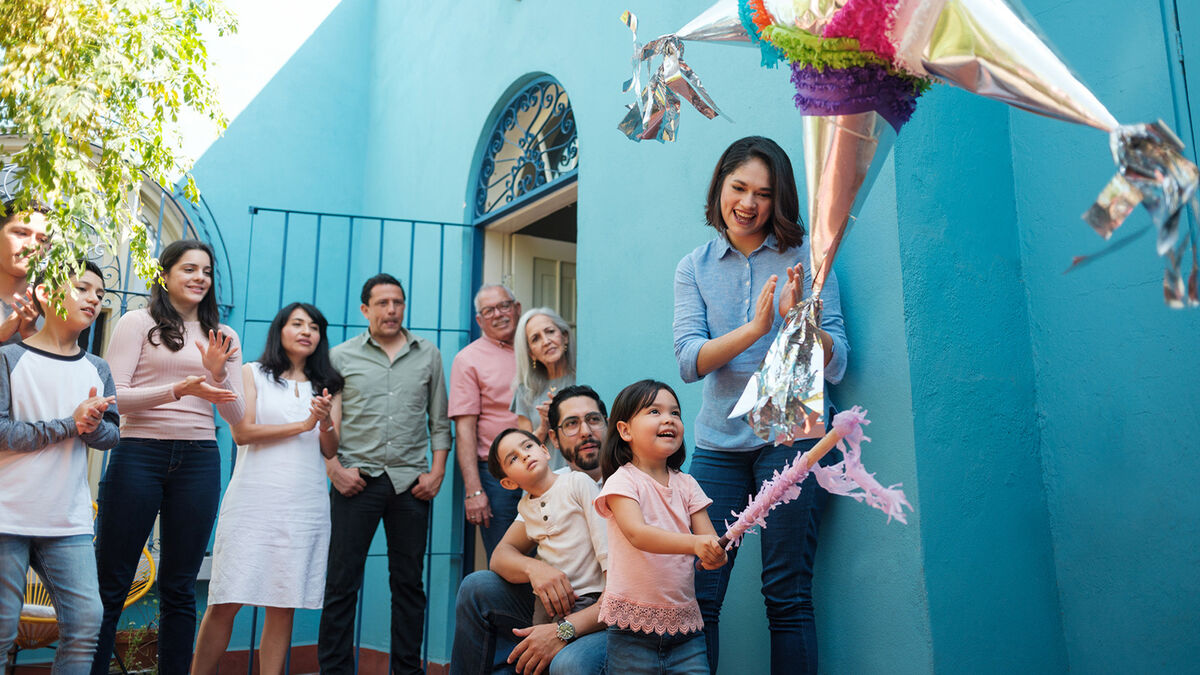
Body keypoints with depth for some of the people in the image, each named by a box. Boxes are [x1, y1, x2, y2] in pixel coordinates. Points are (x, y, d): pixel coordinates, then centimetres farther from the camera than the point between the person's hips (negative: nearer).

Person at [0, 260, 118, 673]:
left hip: (70, 522, 4)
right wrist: (71, 423, -14)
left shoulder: (96, 369, 11)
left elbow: (112, 435, 7)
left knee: (86, 623, -1)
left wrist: (92, 425, -15)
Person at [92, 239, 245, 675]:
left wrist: (217, 374, -8)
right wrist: (178, 389, -19)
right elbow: (115, 397, -5)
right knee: (110, 585, 0)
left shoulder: (224, 338, 15)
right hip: (140, 455, -3)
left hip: (199, 460, 3)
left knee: (179, 588, 8)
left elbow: (236, 415, 11)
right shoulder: (138, 324, 5)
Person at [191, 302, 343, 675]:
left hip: (304, 507, 2)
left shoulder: (327, 385, 16)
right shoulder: (253, 373, 10)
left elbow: (331, 449, 8)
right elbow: (242, 432, -2)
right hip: (254, 501, -2)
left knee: (283, 605, 1)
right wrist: (302, 425, -6)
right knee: (227, 601, -4)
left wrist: (325, 423, -13)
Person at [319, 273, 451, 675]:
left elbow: (439, 421, 11)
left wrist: (437, 472, 1)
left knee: (409, 582, 7)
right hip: (357, 480, -1)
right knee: (341, 582, -1)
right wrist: (334, 469, -6)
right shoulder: (342, 356, 6)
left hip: (411, 482, 2)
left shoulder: (428, 355, 11)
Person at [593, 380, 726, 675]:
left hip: (684, 622, 4)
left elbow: (709, 538, 4)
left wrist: (716, 554, -20)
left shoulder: (686, 484, 9)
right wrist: (694, 543, -35)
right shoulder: (622, 481, -7)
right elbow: (637, 533, -22)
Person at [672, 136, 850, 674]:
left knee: (788, 597, 0)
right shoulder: (694, 268, 10)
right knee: (698, 595, -1)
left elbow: (834, 367, -1)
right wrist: (755, 328, -19)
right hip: (718, 442, 2)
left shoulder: (804, 257, 4)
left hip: (789, 433, -2)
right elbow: (689, 361, -3)